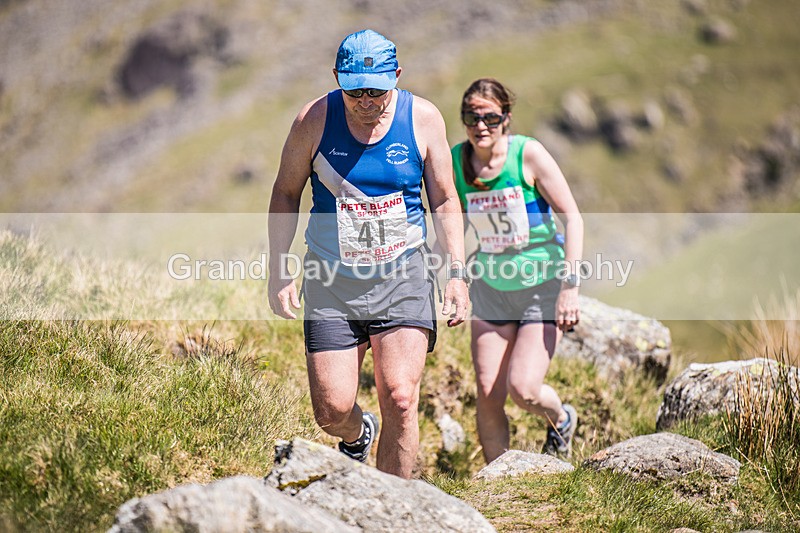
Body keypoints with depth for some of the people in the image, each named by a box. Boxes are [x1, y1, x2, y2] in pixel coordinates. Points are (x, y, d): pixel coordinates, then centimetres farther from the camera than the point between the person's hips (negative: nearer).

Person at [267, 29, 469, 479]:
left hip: (402, 275, 0)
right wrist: (279, 272, 1)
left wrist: (458, 273, -3)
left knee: (400, 399, -12)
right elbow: (286, 193, 7)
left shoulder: (423, 119, -3)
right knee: (332, 410, -3)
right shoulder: (315, 120, -5)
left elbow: (445, 201, 6)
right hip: (332, 277, 0)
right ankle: (360, 434, 35)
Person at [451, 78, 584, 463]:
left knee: (522, 389, -14)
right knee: (488, 395, -2)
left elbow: (572, 218, -12)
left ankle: (561, 419, 22)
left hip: (543, 285, -4)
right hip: (491, 287, 4)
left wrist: (570, 285, -18)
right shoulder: (455, 162, -5)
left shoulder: (528, 154, -16)